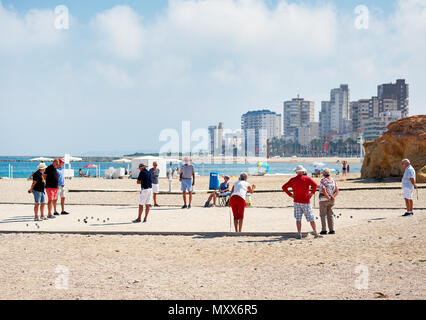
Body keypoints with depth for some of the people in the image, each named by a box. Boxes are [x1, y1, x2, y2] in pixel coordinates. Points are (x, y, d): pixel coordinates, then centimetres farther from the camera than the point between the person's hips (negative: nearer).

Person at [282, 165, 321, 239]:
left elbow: (284, 187, 1)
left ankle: (299, 234, -2)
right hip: (306, 202, -2)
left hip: (297, 202, 2)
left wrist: (290, 194, 2)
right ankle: (315, 233, 10)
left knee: (298, 218, 4)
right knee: (311, 218, 5)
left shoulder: (292, 180, 4)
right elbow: (314, 185, -19)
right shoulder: (307, 178, -4)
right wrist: (312, 193, -8)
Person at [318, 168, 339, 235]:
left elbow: (324, 191, -23)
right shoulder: (333, 180, 5)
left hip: (323, 200, -5)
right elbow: (337, 191, -2)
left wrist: (329, 198, -16)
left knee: (323, 215, 2)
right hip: (331, 201, 5)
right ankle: (332, 230, 8)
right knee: (330, 215, 11)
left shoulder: (323, 181, -13)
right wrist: (332, 197, -13)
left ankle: (324, 230, -1)